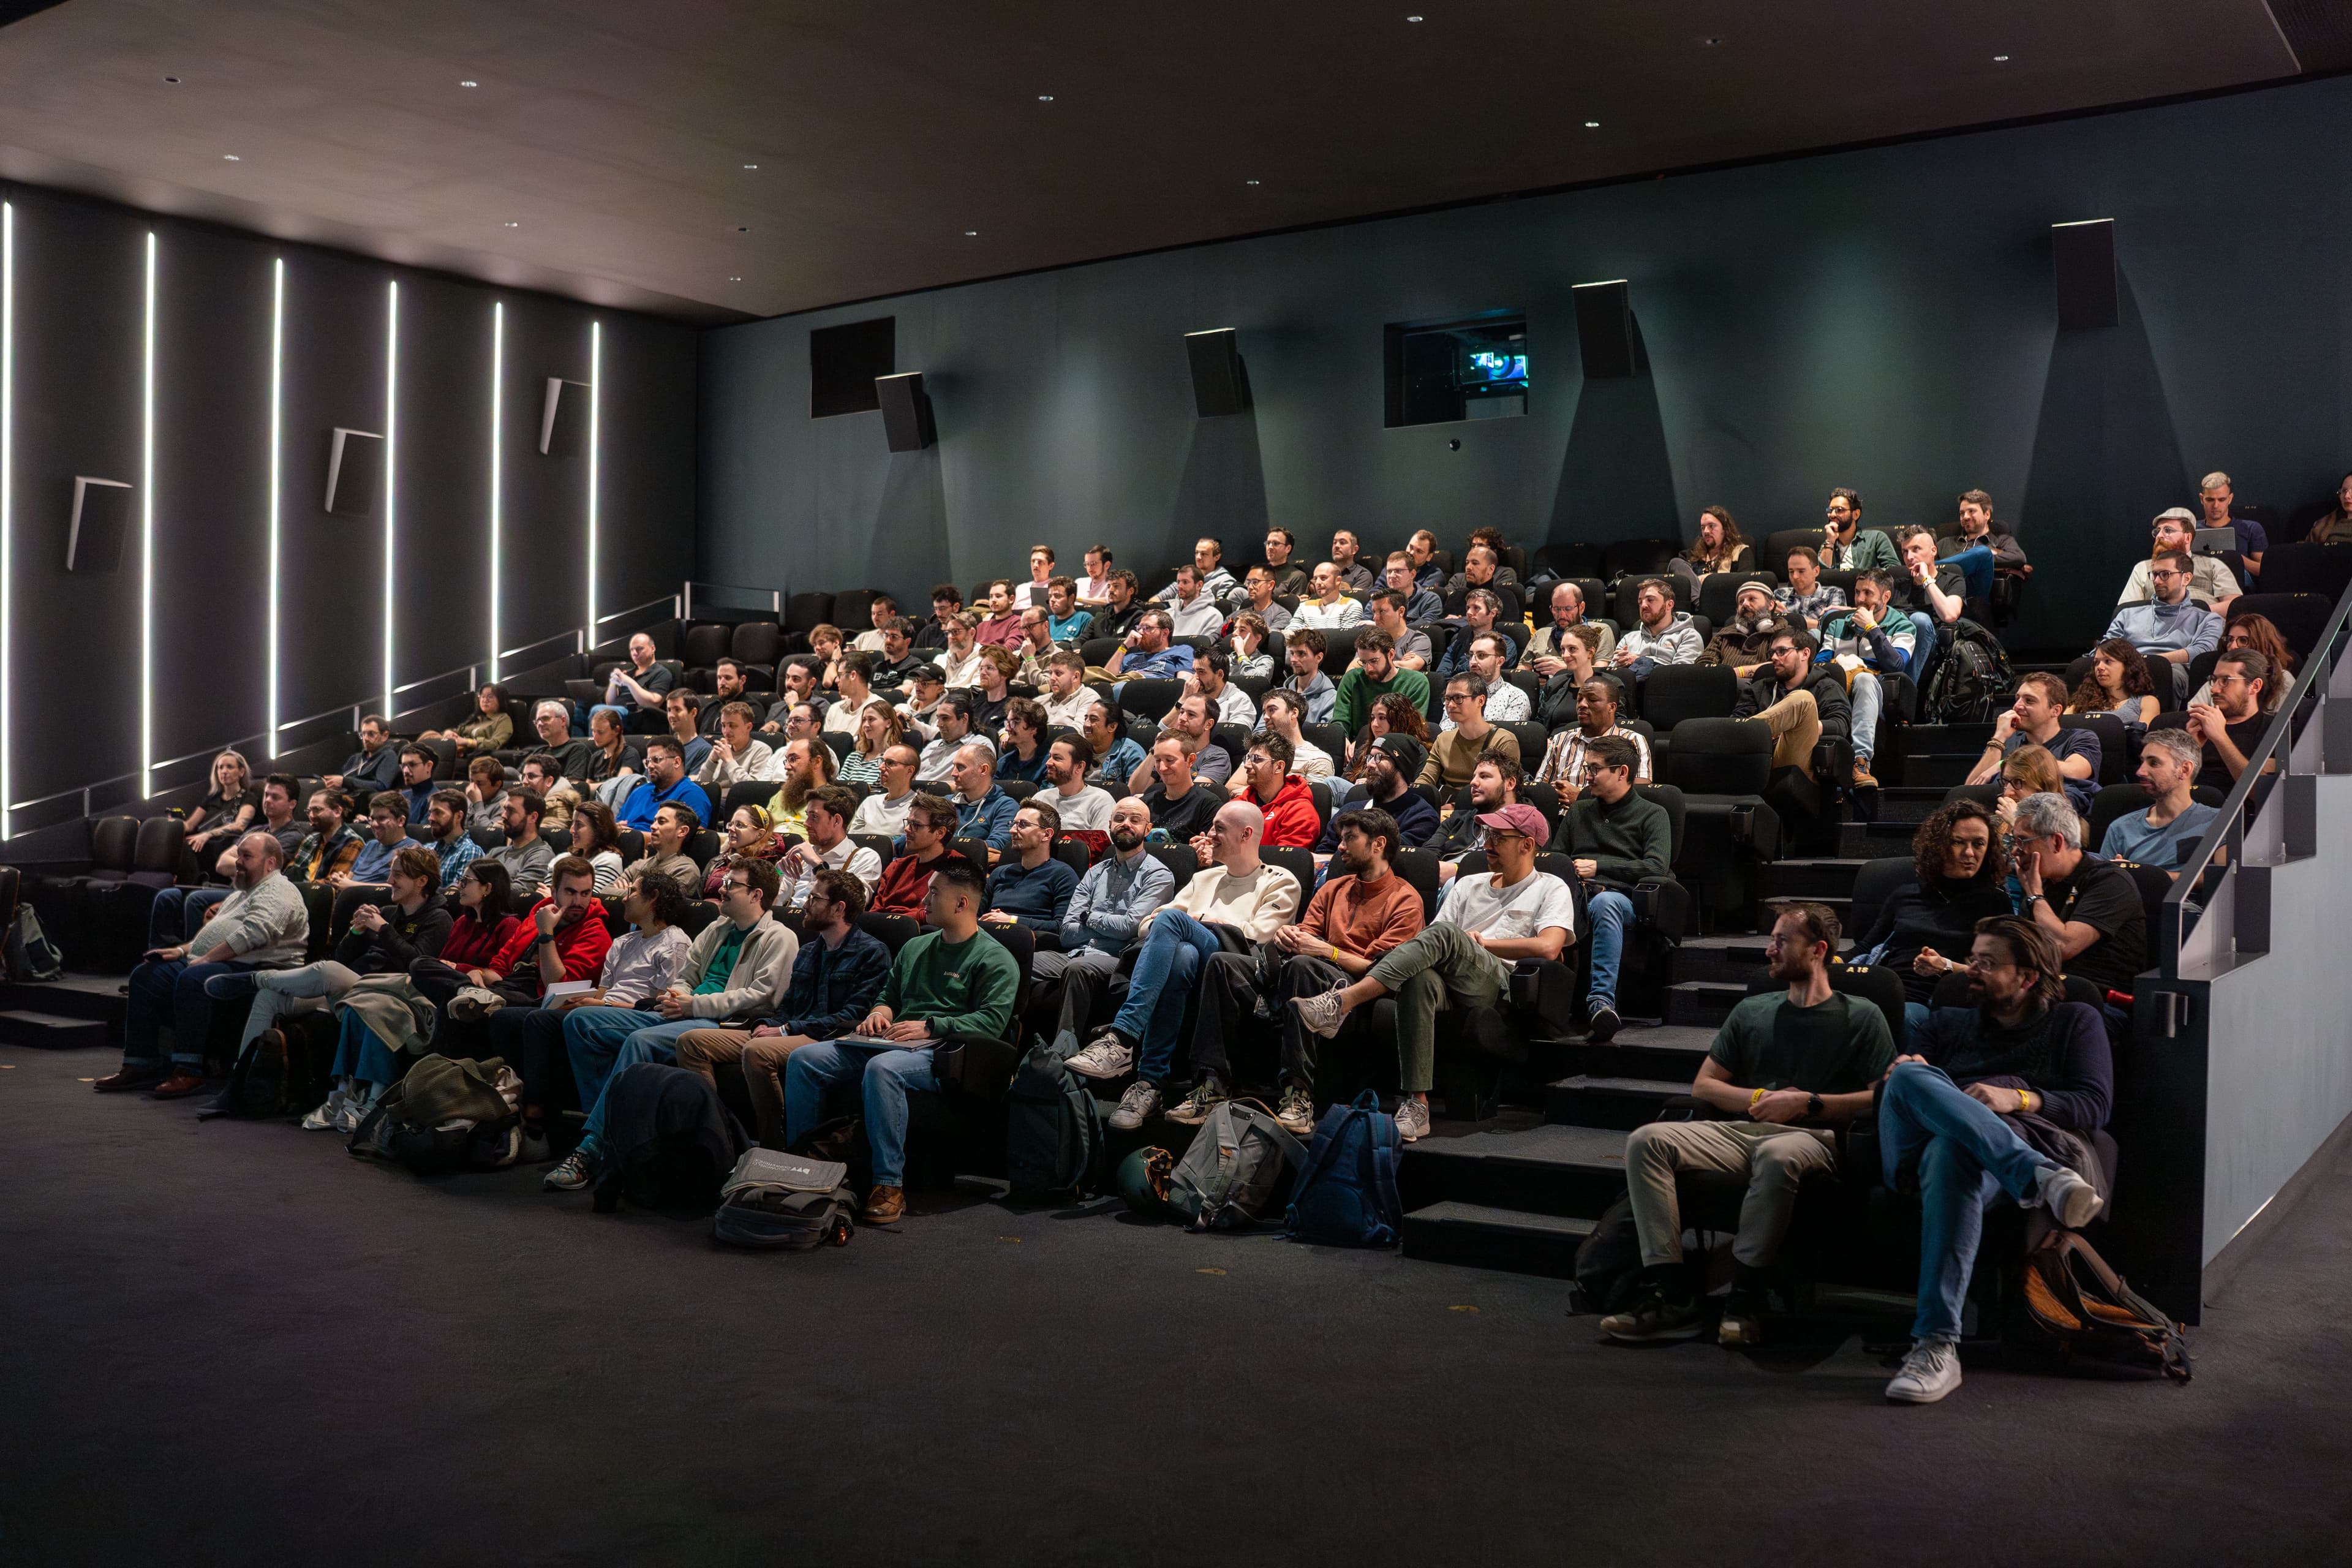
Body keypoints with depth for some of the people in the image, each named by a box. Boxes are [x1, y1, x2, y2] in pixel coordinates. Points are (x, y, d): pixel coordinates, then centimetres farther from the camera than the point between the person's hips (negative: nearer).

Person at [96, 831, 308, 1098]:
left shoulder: (277, 891, -6)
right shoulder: (241, 893, 29)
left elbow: (254, 933, -22)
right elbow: (211, 934, 33)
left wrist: (204, 959, -19)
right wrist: (182, 950, 12)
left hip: (251, 970, -11)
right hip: (209, 963, 11)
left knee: (192, 979, -36)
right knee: (145, 976, -1)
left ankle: (189, 1071, -32)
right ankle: (139, 1063, -3)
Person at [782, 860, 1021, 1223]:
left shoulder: (994, 959, 0)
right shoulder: (916, 947, 24)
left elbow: (992, 1020, -12)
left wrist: (930, 1026, -18)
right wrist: (880, 1013, 8)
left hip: (942, 1053, -7)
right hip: (890, 1042, 8)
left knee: (882, 1068, -40)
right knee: (802, 1059, -10)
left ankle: (889, 1186, -35)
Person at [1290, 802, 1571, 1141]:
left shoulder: (1552, 889, 15)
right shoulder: (1468, 885, 32)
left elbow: (1548, 948, -5)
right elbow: (1432, 942, 20)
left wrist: (1482, 942, 1)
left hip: (1497, 981, -4)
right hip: (1447, 982, 4)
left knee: (1445, 934, -35)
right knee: (1420, 979, -36)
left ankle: (1343, 1002, -46)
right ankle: (1416, 1105, -40)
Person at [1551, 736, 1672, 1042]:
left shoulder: (1652, 814, 17)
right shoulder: (1578, 811, 32)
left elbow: (1656, 867, 1)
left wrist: (1599, 867, -3)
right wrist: (1572, 873, 2)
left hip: (1619, 895, -3)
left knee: (1605, 902, -43)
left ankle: (1602, 1000, -52)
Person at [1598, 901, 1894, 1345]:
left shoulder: (1861, 1017, 10)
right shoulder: (1752, 1012, 23)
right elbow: (1702, 1086, 21)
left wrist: (1807, 1104, -7)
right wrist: (1759, 1099, 3)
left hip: (1814, 1137, -5)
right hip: (1740, 1130, 5)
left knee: (1776, 1156, -42)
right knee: (1646, 1140, -22)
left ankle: (1745, 1299, -31)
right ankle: (1669, 1294, -29)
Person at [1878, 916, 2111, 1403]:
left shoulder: (2074, 1022, 25)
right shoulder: (1949, 1023, 35)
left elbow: (2095, 1106, 9)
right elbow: (1896, 1079, 21)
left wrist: (2019, 1098, -8)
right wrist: (1902, 1077, -4)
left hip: (2026, 1138, -3)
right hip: (1918, 1145, 3)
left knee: (1951, 1153, -42)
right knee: (1910, 1076, -33)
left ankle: (1936, 1345, -47)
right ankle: (2040, 1178, -49)